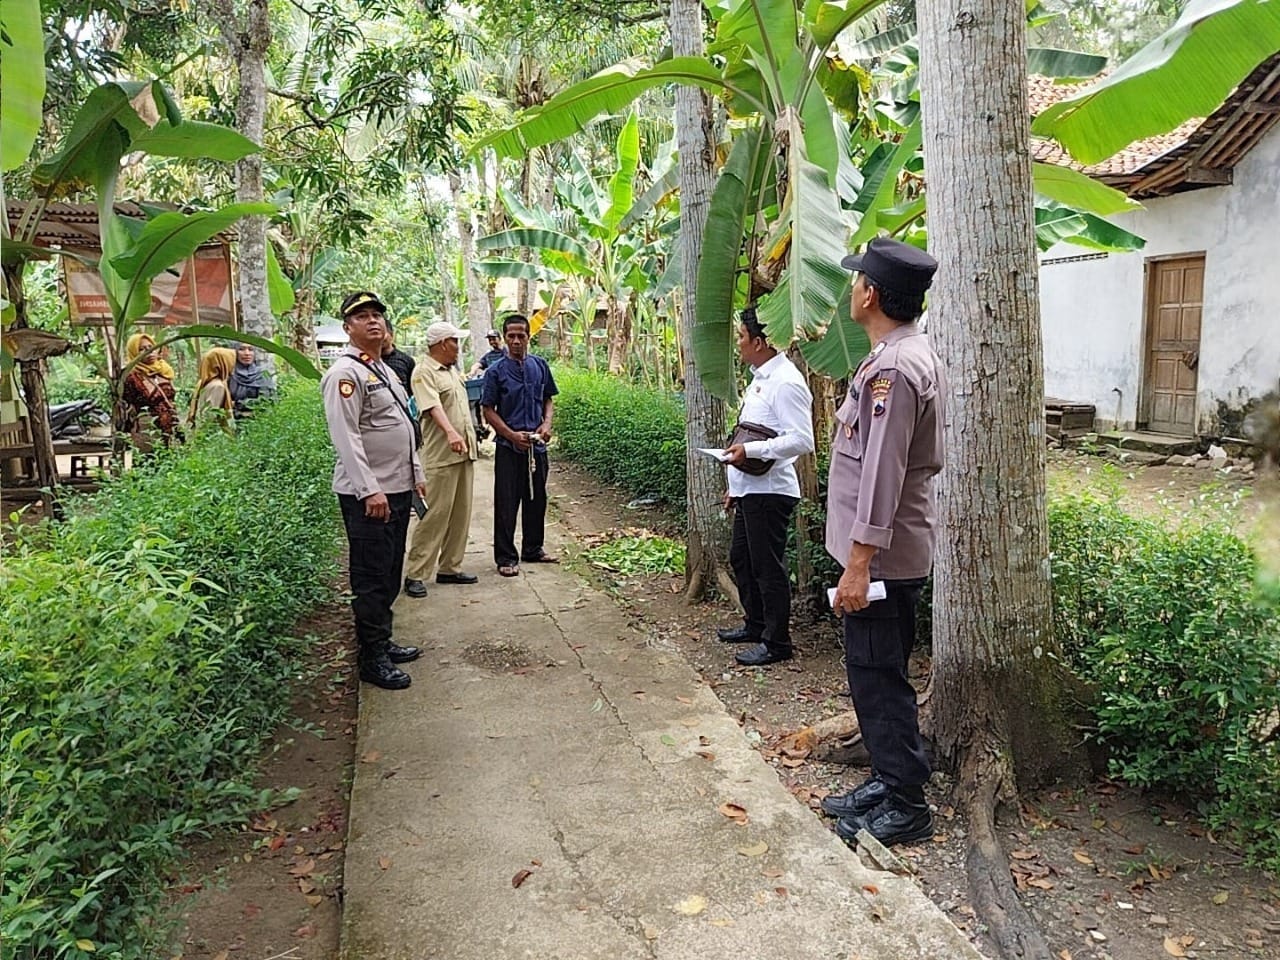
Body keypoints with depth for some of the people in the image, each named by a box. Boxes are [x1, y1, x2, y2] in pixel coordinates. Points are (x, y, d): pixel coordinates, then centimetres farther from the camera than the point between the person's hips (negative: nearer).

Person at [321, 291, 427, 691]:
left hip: (398, 488, 9)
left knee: (390, 574, 17)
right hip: (368, 494, -9)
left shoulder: (385, 370, 17)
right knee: (371, 578, -2)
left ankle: (383, 641, 29)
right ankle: (373, 659, 8)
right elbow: (346, 437, -20)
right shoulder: (346, 372, -13)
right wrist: (370, 490, -25)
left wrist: (416, 475, 20)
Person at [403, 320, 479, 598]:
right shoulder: (424, 372, -10)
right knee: (435, 515, -8)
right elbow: (433, 407, -26)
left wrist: (472, 439, 24)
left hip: (464, 452, 9)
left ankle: (449, 568, 20)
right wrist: (451, 433, -40)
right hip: (440, 456, -9)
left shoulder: (453, 370, 18)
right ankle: (415, 574, -1)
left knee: (460, 514, 11)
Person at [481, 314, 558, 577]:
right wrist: (513, 435, -15)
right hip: (509, 447, -4)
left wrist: (546, 424, -3)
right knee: (506, 503, 1)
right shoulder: (496, 372, -5)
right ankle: (506, 557, 10)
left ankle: (533, 549, 29)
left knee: (537, 499, 14)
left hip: (537, 446, 4)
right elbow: (488, 410, -4)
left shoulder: (540, 366, 5)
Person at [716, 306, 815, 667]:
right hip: (750, 489, 11)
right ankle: (755, 625, 36)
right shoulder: (760, 379, 14)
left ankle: (776, 642, 12)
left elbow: (801, 441, -25)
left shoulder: (785, 383, -18)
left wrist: (750, 450, -26)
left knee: (768, 568, -1)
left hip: (769, 492, -11)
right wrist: (737, 486, 22)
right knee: (741, 558, 20)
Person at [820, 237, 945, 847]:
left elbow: (881, 474, -24)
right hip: (894, 549, 10)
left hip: (882, 554, -10)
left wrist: (858, 564, -23)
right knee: (875, 672, 18)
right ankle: (887, 780, 30)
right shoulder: (914, 355, 13)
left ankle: (906, 806, 12)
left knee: (878, 676, 0)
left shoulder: (892, 368, -20)